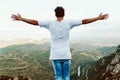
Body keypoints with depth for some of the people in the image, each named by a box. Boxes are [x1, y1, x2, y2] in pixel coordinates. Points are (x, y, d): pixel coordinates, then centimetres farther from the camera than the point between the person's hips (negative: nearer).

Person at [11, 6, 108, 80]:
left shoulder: (50, 23, -3)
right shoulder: (69, 23, -3)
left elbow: (34, 22, 1)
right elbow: (84, 21, 0)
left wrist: (20, 18, 11)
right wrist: (98, 18, 9)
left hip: (55, 55, 0)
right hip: (66, 55, 0)